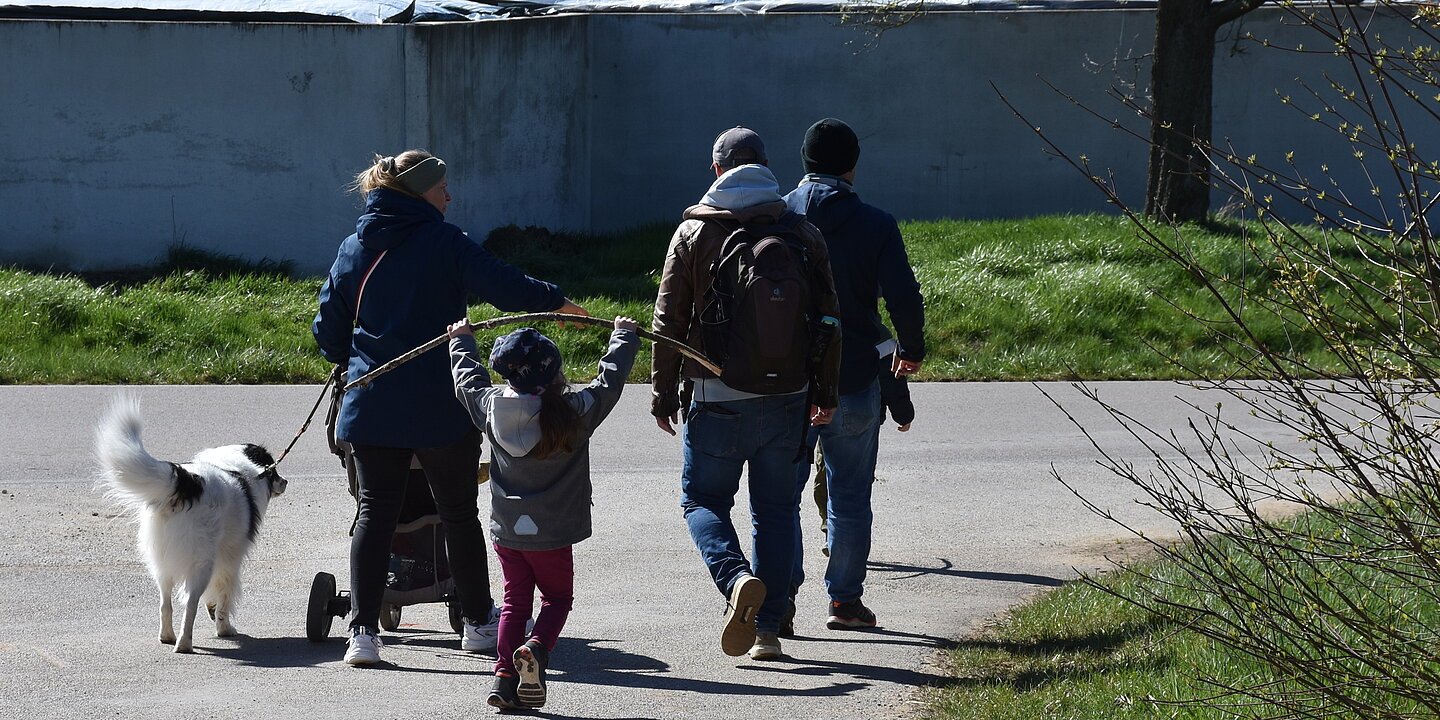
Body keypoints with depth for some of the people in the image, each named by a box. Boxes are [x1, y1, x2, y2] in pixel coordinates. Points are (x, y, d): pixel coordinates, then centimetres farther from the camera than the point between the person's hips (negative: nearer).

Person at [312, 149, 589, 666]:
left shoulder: (353, 250, 7)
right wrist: (557, 302, 3)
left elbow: (328, 331, 12)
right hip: (440, 406, -3)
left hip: (371, 405, 3)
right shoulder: (444, 242, -7)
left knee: (374, 512, 6)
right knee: (458, 512, 11)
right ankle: (479, 623, 21)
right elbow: (504, 286, -13)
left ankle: (363, 631, -4)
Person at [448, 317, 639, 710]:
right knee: (557, 597, 13)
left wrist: (461, 341, 33)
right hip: (552, 534, -3)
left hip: (505, 531, 3)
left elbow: (468, 381, 15)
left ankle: (505, 675, 3)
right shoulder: (575, 411, -15)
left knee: (515, 600, 15)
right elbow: (610, 380, -1)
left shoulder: (491, 406, -5)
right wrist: (624, 337, 16)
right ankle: (537, 648, -16)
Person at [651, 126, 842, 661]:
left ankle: (737, 577, -18)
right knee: (775, 508, 11)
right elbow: (826, 317, 6)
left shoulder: (693, 233, -2)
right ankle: (767, 629, 8)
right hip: (784, 397, 2)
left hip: (716, 398, -2)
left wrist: (663, 393, 6)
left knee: (703, 498, 10)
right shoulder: (800, 232, 4)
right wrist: (825, 393, 13)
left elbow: (670, 320, -2)